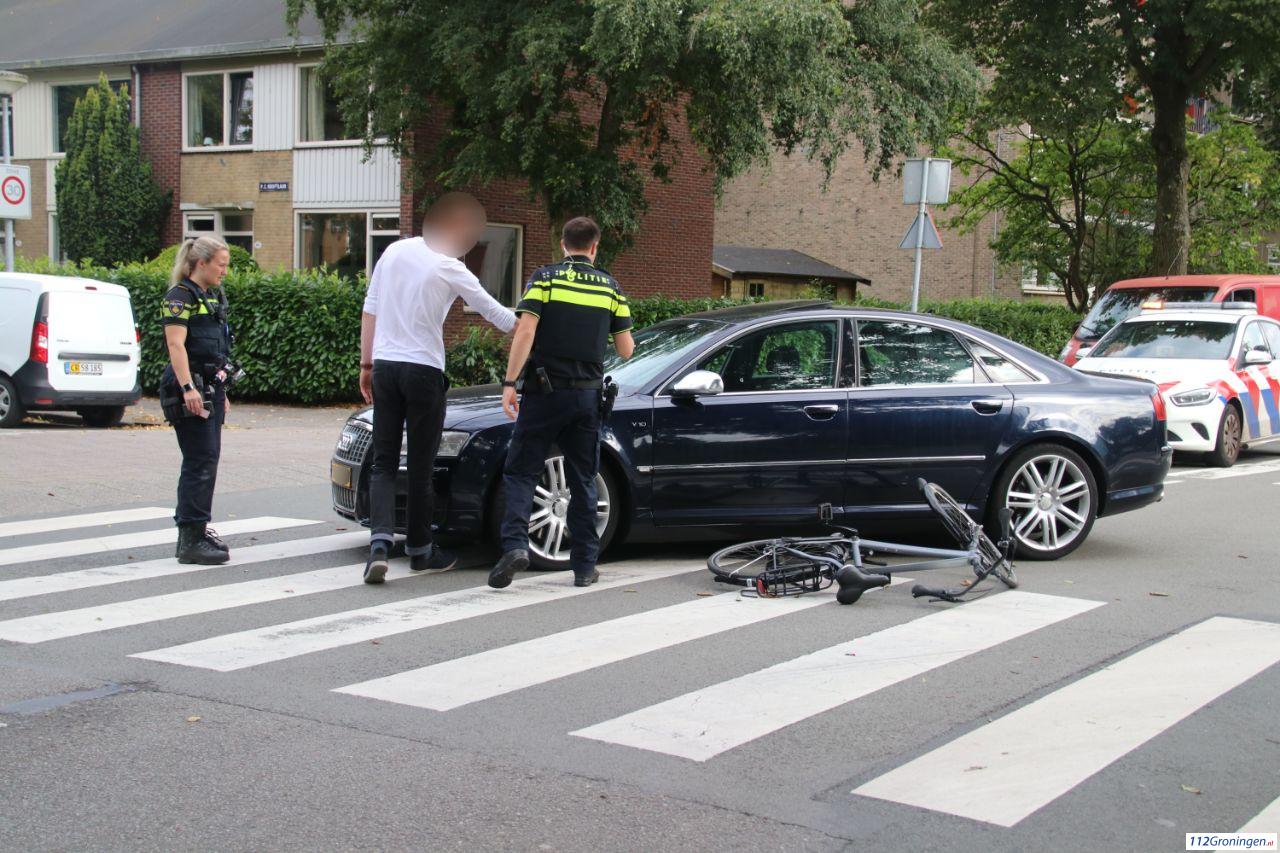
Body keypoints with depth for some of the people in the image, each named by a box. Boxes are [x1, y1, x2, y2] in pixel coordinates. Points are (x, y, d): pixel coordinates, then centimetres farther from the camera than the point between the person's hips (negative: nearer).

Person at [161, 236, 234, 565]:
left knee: (207, 461, 11)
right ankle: (191, 540, -9)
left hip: (210, 386, 9)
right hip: (189, 387, -9)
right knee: (200, 462, -11)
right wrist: (188, 388, -28)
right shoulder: (180, 297, -9)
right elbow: (176, 344, -19)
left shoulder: (214, 296, 18)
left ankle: (196, 530, 19)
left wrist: (221, 392, 24)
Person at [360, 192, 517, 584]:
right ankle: (419, 549, 19)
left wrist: (366, 364, 17)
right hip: (423, 371, -5)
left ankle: (380, 541, -13)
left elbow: (370, 309, 11)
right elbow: (493, 312, -4)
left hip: (385, 367, 5)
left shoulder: (394, 251, 7)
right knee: (421, 466, 7)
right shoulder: (449, 268, -10)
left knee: (383, 463, 5)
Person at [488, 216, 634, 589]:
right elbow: (626, 350, 8)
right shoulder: (610, 287, 7)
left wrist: (509, 383, -13)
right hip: (587, 394, 3)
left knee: (521, 473, 3)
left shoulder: (544, 278, -1)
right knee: (583, 481, 10)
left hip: (545, 391, -2)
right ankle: (584, 565, 11)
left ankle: (515, 545, -16)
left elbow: (525, 331, -13)